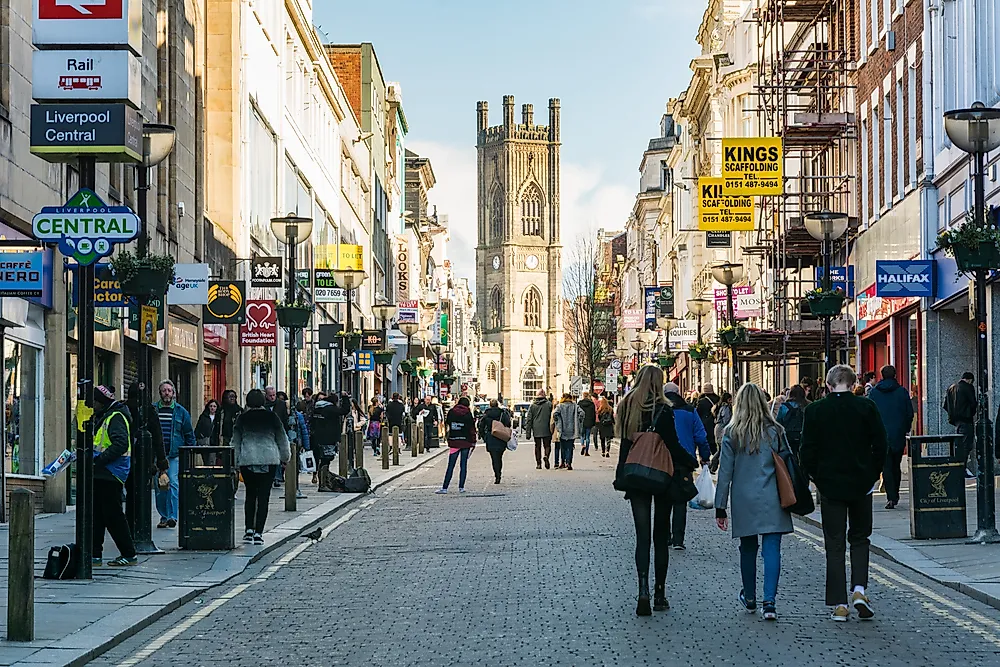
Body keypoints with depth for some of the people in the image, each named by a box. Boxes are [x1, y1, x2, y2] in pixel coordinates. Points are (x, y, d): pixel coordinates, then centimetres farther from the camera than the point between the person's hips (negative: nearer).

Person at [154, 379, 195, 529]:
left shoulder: (181, 411, 5)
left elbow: (189, 433, 9)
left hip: (175, 454, -2)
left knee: (173, 483, -13)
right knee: (159, 486, 5)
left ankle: (172, 516, -16)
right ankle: (163, 516, 15)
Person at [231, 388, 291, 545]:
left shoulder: (242, 418, 2)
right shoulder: (271, 417, 2)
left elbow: (236, 441, 8)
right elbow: (282, 438, 10)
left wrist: (235, 461, 18)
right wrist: (286, 456, 25)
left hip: (247, 460, 1)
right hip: (269, 460, -1)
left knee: (250, 494, 15)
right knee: (263, 496, 0)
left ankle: (249, 529, 8)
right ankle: (258, 532, -4)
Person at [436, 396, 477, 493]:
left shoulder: (451, 412, 1)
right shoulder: (468, 414, -4)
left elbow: (446, 424, 11)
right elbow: (472, 428, -3)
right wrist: (473, 441, 3)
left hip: (454, 442, 1)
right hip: (466, 441, -1)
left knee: (451, 466, 3)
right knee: (464, 465, 5)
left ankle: (444, 488, -2)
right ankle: (461, 487, 4)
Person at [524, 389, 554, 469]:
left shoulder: (532, 405, 4)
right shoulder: (549, 404, -1)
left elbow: (528, 419, 3)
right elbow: (552, 417, -3)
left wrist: (528, 432, 5)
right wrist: (552, 430, 4)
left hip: (536, 430, 2)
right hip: (546, 430, -2)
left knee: (538, 446, 10)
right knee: (547, 445, 7)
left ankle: (538, 464, 9)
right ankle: (546, 456, -21)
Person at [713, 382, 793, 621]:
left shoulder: (731, 434, -3)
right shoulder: (775, 431, -1)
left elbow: (725, 472, -2)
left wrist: (720, 508, 2)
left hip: (744, 501, 1)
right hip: (772, 500, 0)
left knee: (748, 548, 16)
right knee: (772, 548, -3)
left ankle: (749, 599, 30)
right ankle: (769, 602, -15)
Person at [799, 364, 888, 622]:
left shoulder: (815, 410, -5)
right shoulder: (866, 407, -5)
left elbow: (807, 451, -4)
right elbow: (880, 445, -3)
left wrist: (817, 477, 10)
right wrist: (873, 475, 9)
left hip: (830, 485, -1)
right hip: (861, 484, 1)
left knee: (835, 544, 5)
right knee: (859, 538, 17)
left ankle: (839, 604, 3)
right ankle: (859, 589, -2)